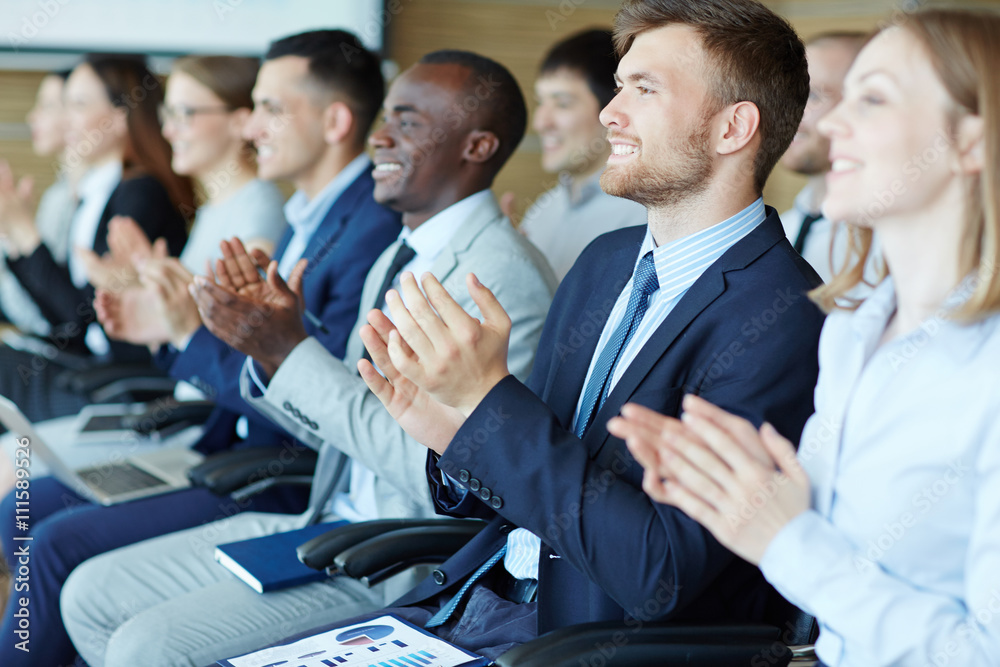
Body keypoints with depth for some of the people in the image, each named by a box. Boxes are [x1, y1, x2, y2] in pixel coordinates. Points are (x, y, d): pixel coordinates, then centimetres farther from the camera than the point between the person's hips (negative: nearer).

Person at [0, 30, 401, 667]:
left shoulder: (375, 231, -20)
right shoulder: (311, 215, 13)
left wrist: (189, 330, -19)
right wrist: (161, 327, 2)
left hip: (287, 484, -10)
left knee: (61, 543, -16)